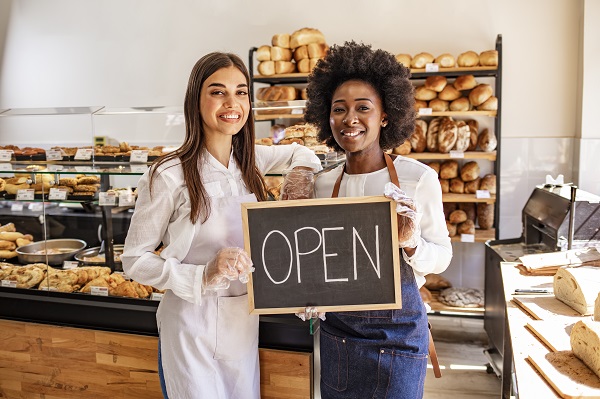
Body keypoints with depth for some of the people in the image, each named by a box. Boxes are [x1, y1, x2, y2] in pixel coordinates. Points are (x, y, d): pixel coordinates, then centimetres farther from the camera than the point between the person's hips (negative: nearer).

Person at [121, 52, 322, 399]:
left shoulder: (249, 160, 0)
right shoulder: (168, 176, -17)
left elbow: (298, 152, 21)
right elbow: (135, 260, -12)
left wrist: (304, 173, -1)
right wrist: (203, 276, -26)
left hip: (245, 321, 6)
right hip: (193, 326, -5)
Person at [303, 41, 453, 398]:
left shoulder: (419, 178, -13)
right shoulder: (322, 184, -3)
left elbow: (442, 257, -6)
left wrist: (412, 244, -26)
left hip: (399, 331, -3)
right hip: (336, 327, 3)